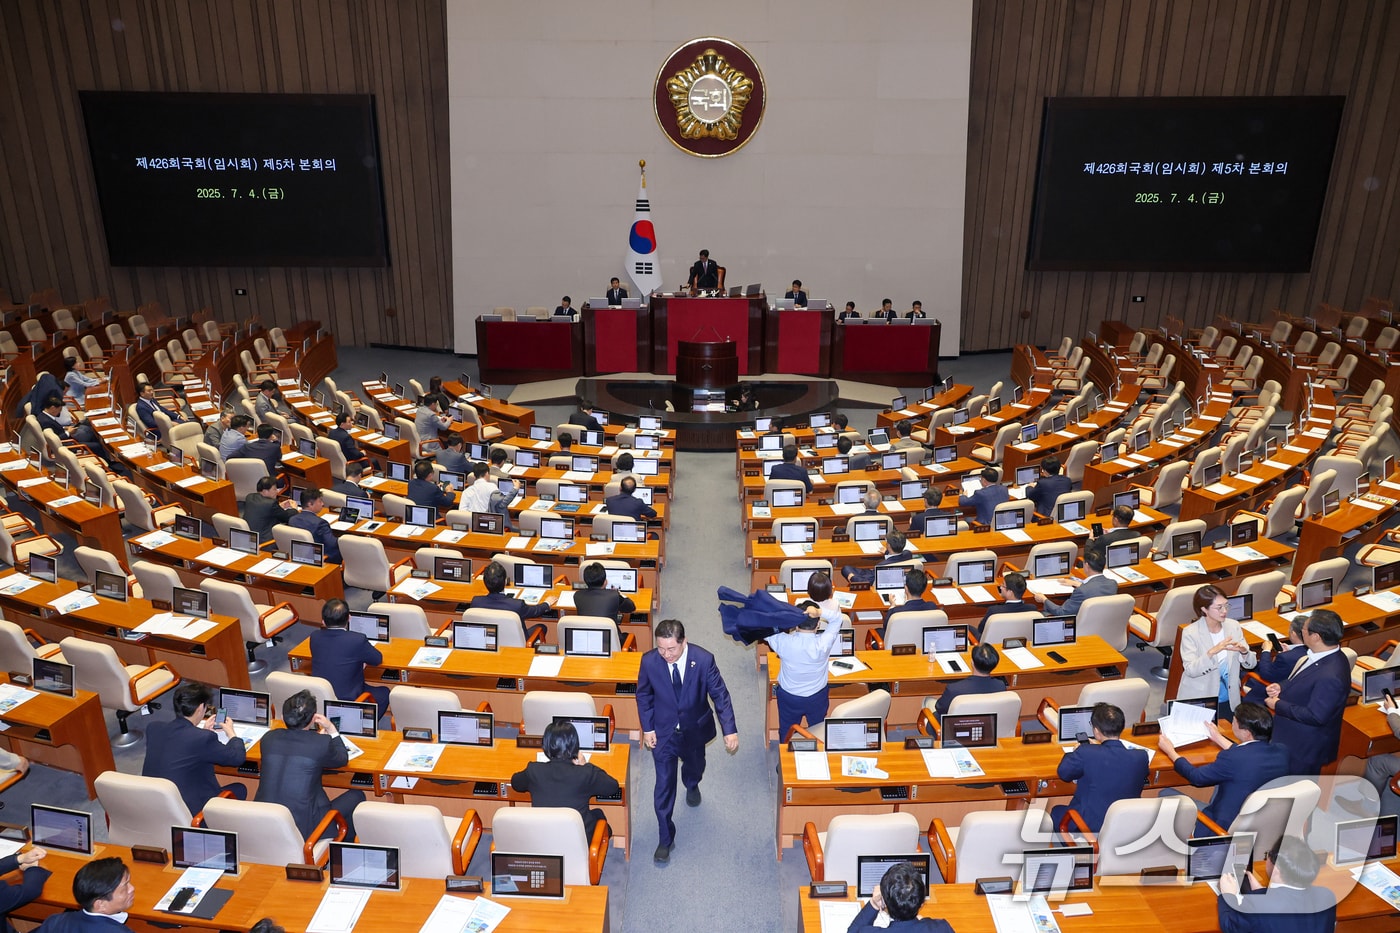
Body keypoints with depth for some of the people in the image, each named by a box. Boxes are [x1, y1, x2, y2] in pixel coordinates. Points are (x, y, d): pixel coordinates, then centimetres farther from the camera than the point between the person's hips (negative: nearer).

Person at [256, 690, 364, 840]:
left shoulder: (268, 738, -3)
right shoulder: (322, 743, -15)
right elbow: (343, 759, 6)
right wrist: (331, 729, 13)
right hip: (303, 830, -5)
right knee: (356, 795, 16)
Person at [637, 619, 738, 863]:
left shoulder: (704, 659, -27)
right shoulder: (649, 661, -23)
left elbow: (720, 695, -17)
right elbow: (643, 696, -6)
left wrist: (730, 730, -20)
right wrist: (647, 728, -5)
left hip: (695, 729, 1)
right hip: (663, 732, -1)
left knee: (695, 766, 28)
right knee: (664, 785, 2)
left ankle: (692, 786, 65)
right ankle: (665, 840, 19)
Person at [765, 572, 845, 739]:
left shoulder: (784, 642, -30)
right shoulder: (823, 644, -32)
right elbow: (837, 619, -17)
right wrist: (821, 612, -34)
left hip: (788, 697, 0)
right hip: (817, 698, 0)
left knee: (786, 735, 24)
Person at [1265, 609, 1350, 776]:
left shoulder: (1330, 677, -35)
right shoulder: (1324, 655, -5)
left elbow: (1315, 716, -29)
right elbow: (1301, 680, 13)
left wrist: (1278, 705, -19)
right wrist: (1282, 687, -4)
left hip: (1306, 748, -9)